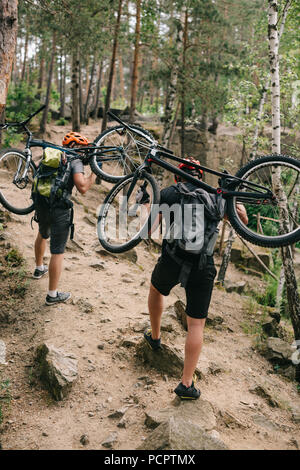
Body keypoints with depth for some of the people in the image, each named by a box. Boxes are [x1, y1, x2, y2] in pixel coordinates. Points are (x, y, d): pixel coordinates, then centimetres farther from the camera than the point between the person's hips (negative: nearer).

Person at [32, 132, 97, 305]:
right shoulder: (75, 161, -9)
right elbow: (82, 187, -22)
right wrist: (95, 172, -10)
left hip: (41, 203, 8)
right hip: (59, 209, -8)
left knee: (43, 235, 35)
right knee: (58, 252, 1)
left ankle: (39, 268, 56)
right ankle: (53, 295, 8)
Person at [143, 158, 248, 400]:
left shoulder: (167, 193, 2)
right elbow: (244, 221, 19)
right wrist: (238, 207, 39)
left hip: (172, 261, 0)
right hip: (203, 266, 1)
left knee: (156, 289, 34)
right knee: (196, 325, 8)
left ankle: (155, 336, 47)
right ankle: (187, 383, 8)